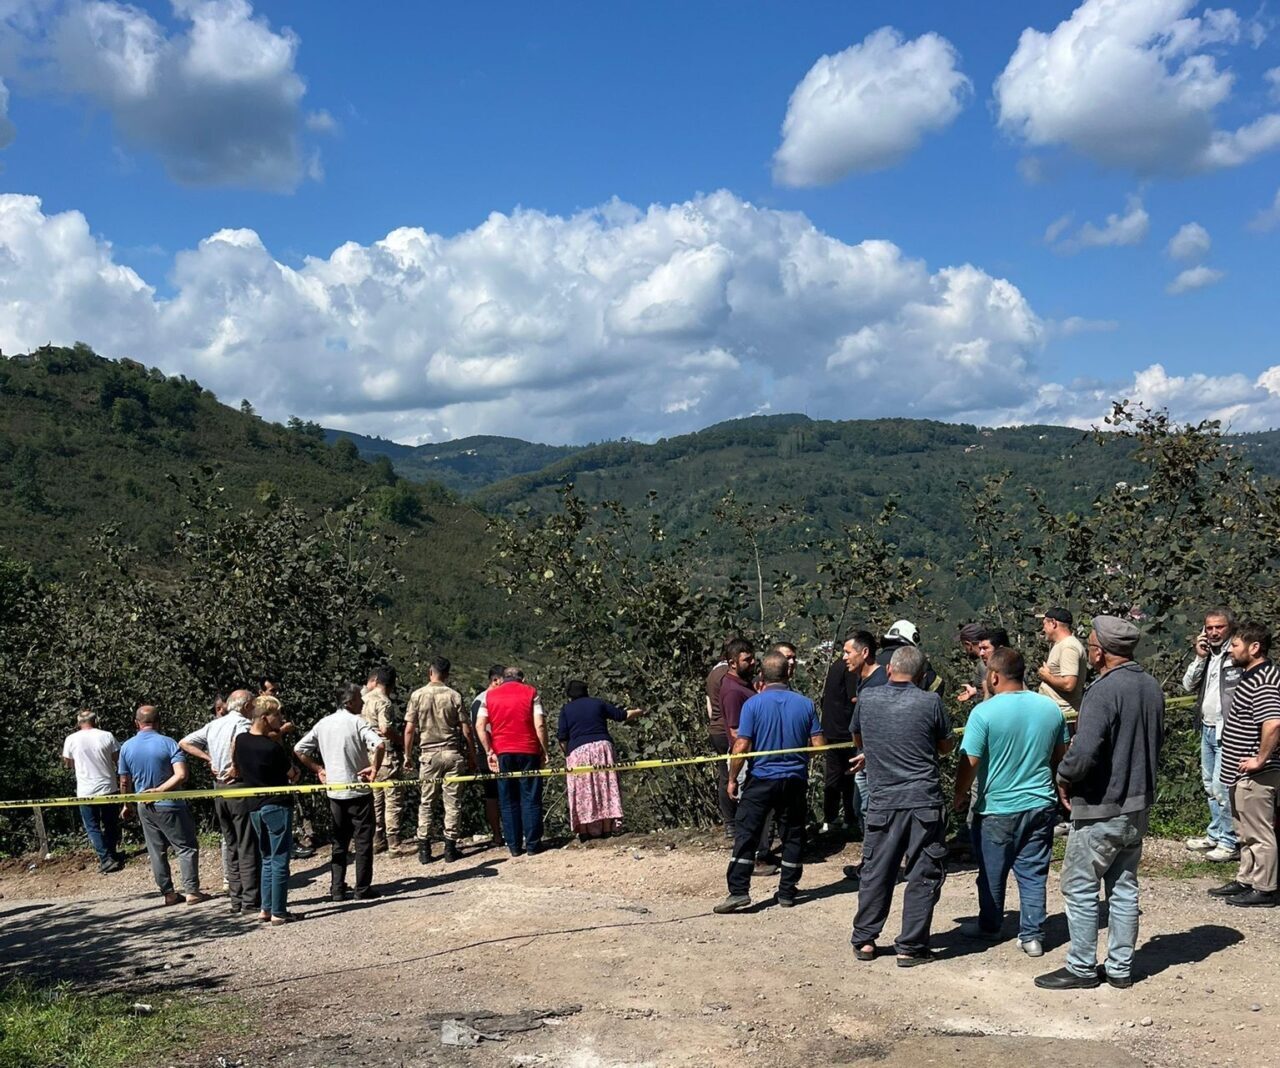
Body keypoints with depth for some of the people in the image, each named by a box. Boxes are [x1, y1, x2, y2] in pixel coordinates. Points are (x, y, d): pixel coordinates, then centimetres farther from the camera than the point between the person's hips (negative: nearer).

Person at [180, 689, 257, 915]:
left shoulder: (214, 725, 12)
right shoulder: (242, 723, -10)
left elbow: (184, 743, 16)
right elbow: (238, 742, -33)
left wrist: (208, 759, 8)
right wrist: (235, 767, -17)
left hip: (220, 792, 7)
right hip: (239, 789, -7)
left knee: (231, 846, 13)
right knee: (248, 847, -2)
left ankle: (236, 900, 15)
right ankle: (250, 900, -1)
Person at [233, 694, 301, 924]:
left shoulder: (240, 740, 2)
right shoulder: (272, 746, -19)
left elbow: (237, 769, 17)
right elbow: (293, 775, -6)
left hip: (253, 806, 7)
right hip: (276, 805, -7)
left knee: (267, 859, 18)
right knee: (279, 860, -1)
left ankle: (266, 909, 18)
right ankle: (278, 913, 1)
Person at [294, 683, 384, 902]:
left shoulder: (323, 724, 6)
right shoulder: (356, 722, -12)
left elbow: (299, 749, 11)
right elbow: (379, 744, -28)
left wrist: (318, 769, 15)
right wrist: (374, 768, -14)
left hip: (334, 791, 6)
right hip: (358, 791, -6)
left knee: (339, 842, 14)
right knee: (363, 840, 4)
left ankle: (337, 889, 13)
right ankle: (362, 888, 7)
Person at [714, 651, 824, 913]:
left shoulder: (753, 704, -10)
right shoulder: (805, 704, -2)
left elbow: (741, 746, -12)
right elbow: (819, 744, -1)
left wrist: (732, 779, 0)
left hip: (761, 779, -2)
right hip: (795, 780, 3)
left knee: (746, 835, 2)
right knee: (793, 837, 13)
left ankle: (739, 891, -3)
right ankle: (787, 892, 17)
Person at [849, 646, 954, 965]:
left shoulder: (866, 700, 0)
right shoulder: (930, 702, -6)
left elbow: (858, 739, 17)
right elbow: (947, 746, 7)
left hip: (882, 801, 2)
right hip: (924, 801, -2)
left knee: (876, 871, 13)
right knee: (924, 875, 6)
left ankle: (864, 940, 20)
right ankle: (910, 947, 7)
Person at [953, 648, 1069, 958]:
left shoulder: (984, 712, -17)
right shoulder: (1051, 708, -1)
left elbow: (969, 763, -17)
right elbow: (1060, 756, 11)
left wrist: (960, 796, -1)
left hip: (998, 808, -4)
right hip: (1041, 805, 4)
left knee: (992, 874, 13)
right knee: (1033, 874, 11)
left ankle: (989, 926, 28)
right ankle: (1032, 935, 13)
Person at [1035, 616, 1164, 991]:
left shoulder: (1104, 690, -22)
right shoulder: (1151, 687, 6)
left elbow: (1084, 753, -30)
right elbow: (1157, 741, 18)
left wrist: (1064, 776, -12)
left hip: (1101, 808, -8)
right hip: (1138, 804, 9)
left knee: (1080, 888, 4)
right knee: (1123, 886, 16)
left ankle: (1081, 968, 11)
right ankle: (1121, 968, 22)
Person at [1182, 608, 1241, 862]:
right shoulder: (1206, 654, 11)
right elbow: (1188, 685, 7)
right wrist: (1200, 658, -5)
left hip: (1227, 732, -9)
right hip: (1207, 729, 9)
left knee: (1222, 787, -9)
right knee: (1210, 785, 17)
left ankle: (1231, 843, -1)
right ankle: (1215, 835, 29)